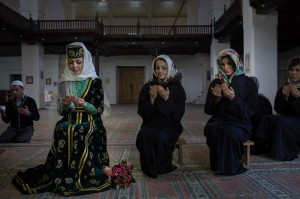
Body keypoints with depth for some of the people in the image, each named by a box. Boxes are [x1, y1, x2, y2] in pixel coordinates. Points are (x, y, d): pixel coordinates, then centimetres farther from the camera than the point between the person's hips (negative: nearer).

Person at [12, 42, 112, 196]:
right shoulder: (64, 82, 9)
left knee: (77, 134, -32)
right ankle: (64, 176, -9)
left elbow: (99, 110, -5)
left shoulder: (95, 81, -1)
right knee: (62, 131, -28)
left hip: (89, 123, -3)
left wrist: (84, 104, -23)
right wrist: (65, 104, -12)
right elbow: (61, 111, 10)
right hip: (69, 122, 3)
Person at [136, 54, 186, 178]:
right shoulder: (147, 87, 4)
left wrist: (167, 99, -20)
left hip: (170, 125, -1)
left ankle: (162, 167, -5)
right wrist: (151, 98, -16)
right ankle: (150, 168, -10)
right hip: (151, 124, 2)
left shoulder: (177, 87, -1)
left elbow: (179, 113, -6)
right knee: (144, 135, -31)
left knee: (161, 137, -33)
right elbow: (142, 112, 1)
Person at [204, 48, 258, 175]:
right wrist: (216, 98, -11)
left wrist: (233, 98, -18)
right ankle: (218, 165, -12)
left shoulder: (248, 83, 2)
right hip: (218, 121, 2)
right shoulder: (215, 83, 10)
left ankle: (230, 166, -13)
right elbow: (207, 110, 9)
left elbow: (250, 111, -5)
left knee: (231, 132, -36)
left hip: (239, 123, -2)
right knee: (214, 130, -33)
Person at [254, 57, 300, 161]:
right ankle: (267, 148, -9)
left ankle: (288, 153, -13)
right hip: (288, 119, 5)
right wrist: (285, 97, -14)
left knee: (283, 122, -31)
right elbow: (278, 110, 2)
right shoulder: (284, 88, 5)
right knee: (267, 119, -17)